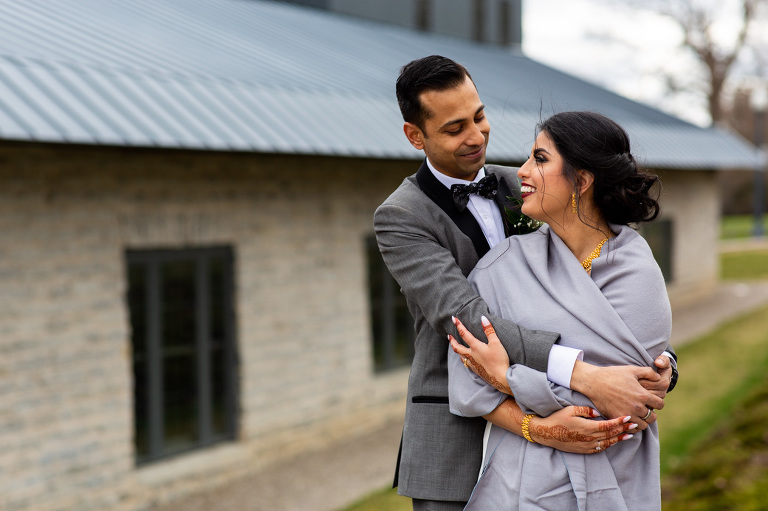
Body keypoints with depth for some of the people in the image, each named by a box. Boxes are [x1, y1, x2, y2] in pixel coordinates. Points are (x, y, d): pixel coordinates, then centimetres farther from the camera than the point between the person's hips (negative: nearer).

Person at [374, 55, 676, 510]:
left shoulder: (518, 188, 9)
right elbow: (465, 318, -25)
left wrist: (658, 361, -14)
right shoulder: (400, 218, -10)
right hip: (456, 444, -5)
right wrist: (586, 377, -36)